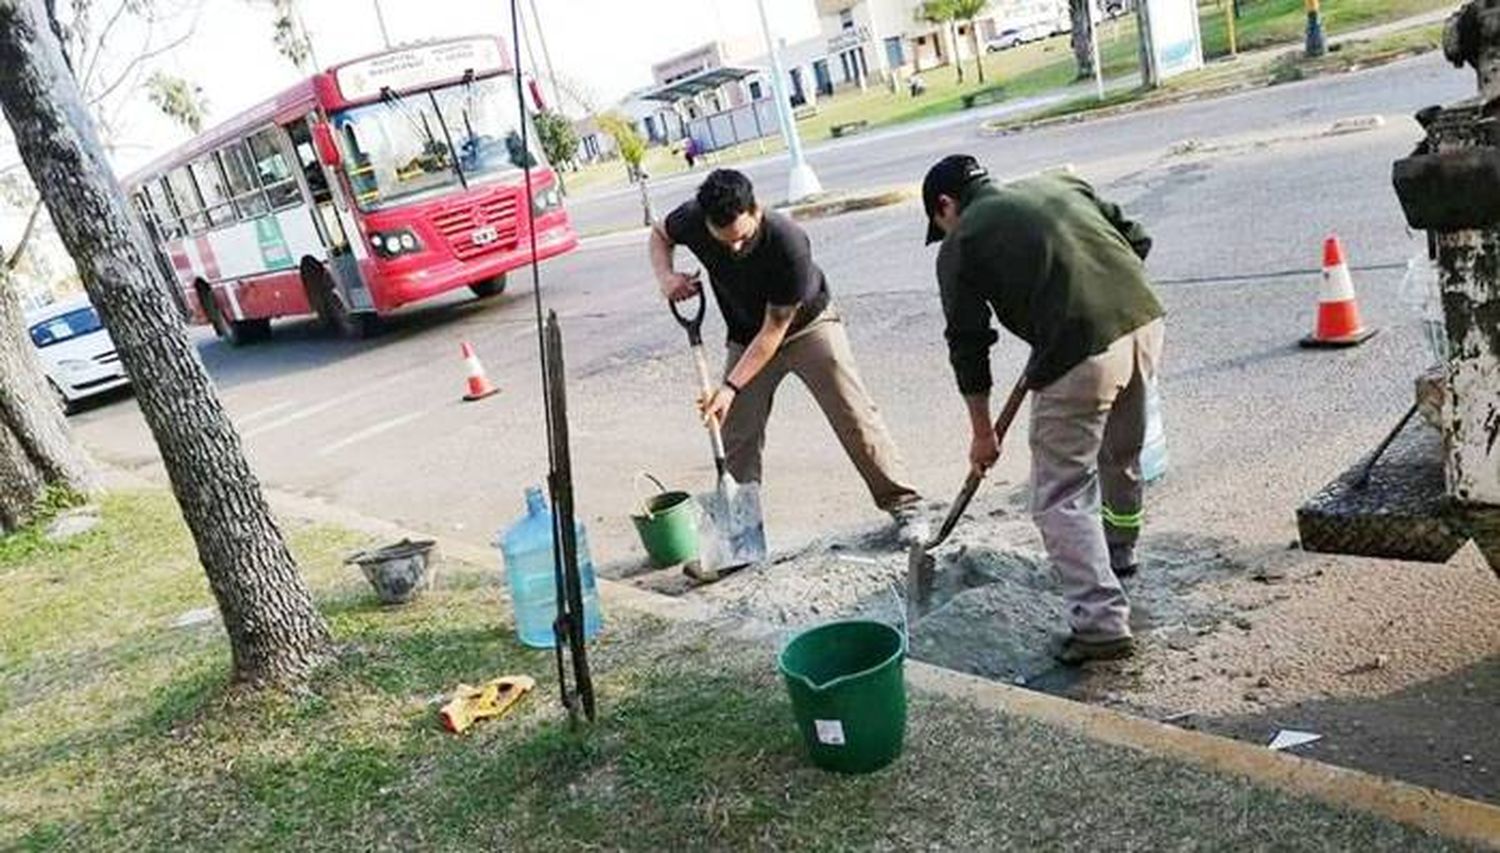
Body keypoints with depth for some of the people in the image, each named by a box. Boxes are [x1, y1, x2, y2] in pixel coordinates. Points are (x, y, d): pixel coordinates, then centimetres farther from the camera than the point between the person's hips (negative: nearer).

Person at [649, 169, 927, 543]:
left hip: (807, 325, -4)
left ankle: (903, 504, -2)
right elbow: (659, 234, 1)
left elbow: (775, 330, -29)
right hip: (746, 336, 4)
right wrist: (665, 276, -21)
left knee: (854, 414, -11)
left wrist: (731, 387, -31)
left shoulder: (788, 242, -36)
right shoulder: (694, 219, -25)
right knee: (738, 435, 0)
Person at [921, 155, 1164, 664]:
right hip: (1144, 319, 7)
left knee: (1060, 497, 5)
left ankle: (1101, 624, 2)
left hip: (1081, 352, -7)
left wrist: (982, 433, 18)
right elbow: (1137, 241, 19)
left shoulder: (961, 243, 8)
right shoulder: (1060, 184, 23)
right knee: (1123, 452, 29)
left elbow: (968, 344, 9)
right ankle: (1119, 554, 51)